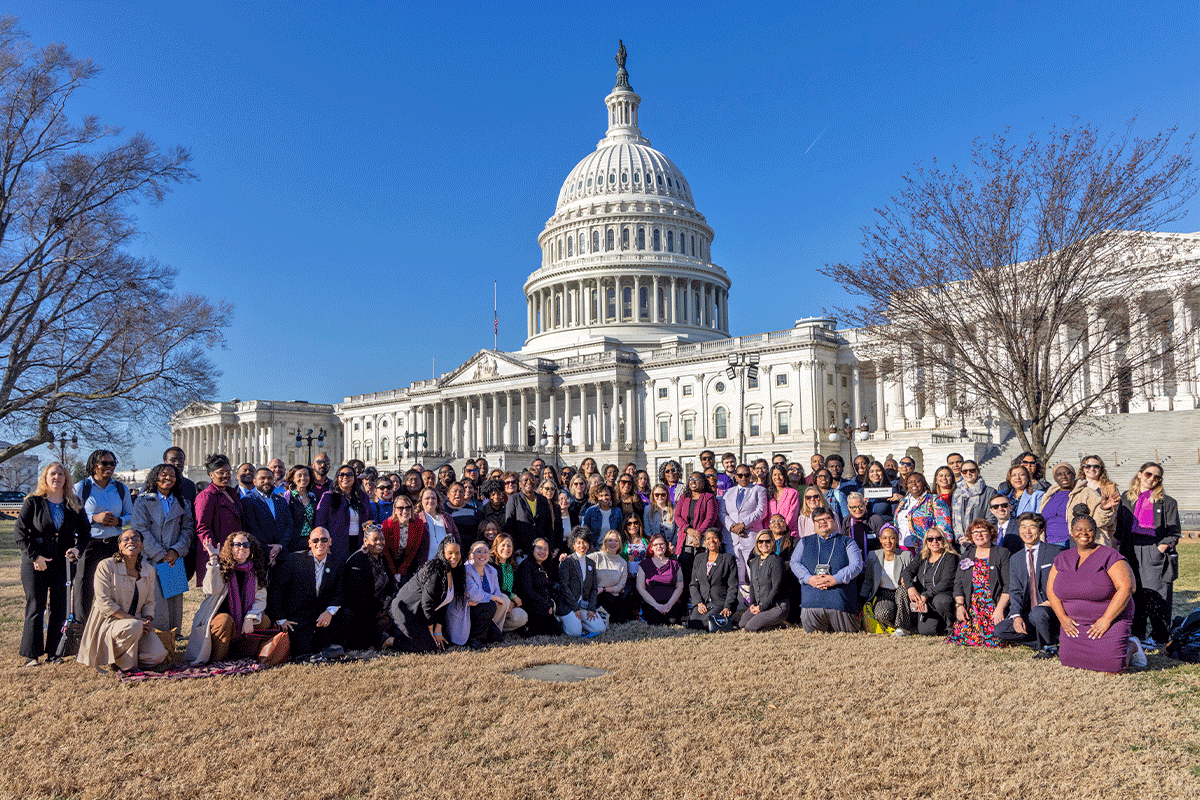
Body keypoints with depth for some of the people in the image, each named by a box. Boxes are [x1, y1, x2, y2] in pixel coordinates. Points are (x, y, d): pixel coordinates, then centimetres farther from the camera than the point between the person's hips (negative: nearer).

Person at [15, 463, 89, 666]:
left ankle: (54, 652, 13)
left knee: (60, 609, 3)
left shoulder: (74, 504, 8)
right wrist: (34, 556, -11)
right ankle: (32, 654, 9)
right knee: (35, 608, -1)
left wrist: (78, 548, -5)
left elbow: (85, 531, 14)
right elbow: (20, 531, -2)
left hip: (64, 564, 2)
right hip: (36, 565, -2)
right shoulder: (33, 502, 1)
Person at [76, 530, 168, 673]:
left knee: (158, 655, -18)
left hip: (138, 622, 5)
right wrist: (134, 619, -22)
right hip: (108, 622, -4)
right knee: (134, 627, -39)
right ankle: (122, 663, -10)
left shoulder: (149, 571, 8)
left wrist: (148, 620, -11)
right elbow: (104, 603, -14)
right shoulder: (106, 566, -7)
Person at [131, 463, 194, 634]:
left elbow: (188, 529, 10)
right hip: (150, 560, -3)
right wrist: (160, 555, -10)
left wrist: (176, 550, -8)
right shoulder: (143, 501, 5)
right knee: (156, 601, -9)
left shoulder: (183, 503, 16)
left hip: (175, 560, 3)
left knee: (175, 601, 1)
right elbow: (140, 530, -3)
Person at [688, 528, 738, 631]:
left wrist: (727, 607, -13)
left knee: (704, 623, -28)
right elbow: (693, 585, 11)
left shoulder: (728, 559, 5)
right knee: (692, 624, -24)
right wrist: (699, 603, -6)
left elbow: (733, 586, -1)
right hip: (702, 603, 3)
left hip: (720, 603, -3)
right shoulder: (698, 561, 17)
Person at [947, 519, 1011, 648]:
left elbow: (1008, 586, -5)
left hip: (994, 607, -3)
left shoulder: (1003, 554, 4)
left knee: (992, 638, -20)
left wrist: (999, 609, -15)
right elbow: (958, 584, 12)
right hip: (971, 607, 4)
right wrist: (959, 606, -3)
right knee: (962, 635, -14)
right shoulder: (966, 556, 17)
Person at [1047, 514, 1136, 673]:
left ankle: (1131, 646, 15)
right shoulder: (1062, 559, 7)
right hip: (1074, 623, 4)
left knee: (1112, 666, -18)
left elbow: (1126, 588, -16)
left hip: (1111, 618, -4)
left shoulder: (1109, 556, -9)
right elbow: (1051, 589, 8)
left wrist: (1106, 620, -19)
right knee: (1070, 661, -10)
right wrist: (1062, 617, -6)